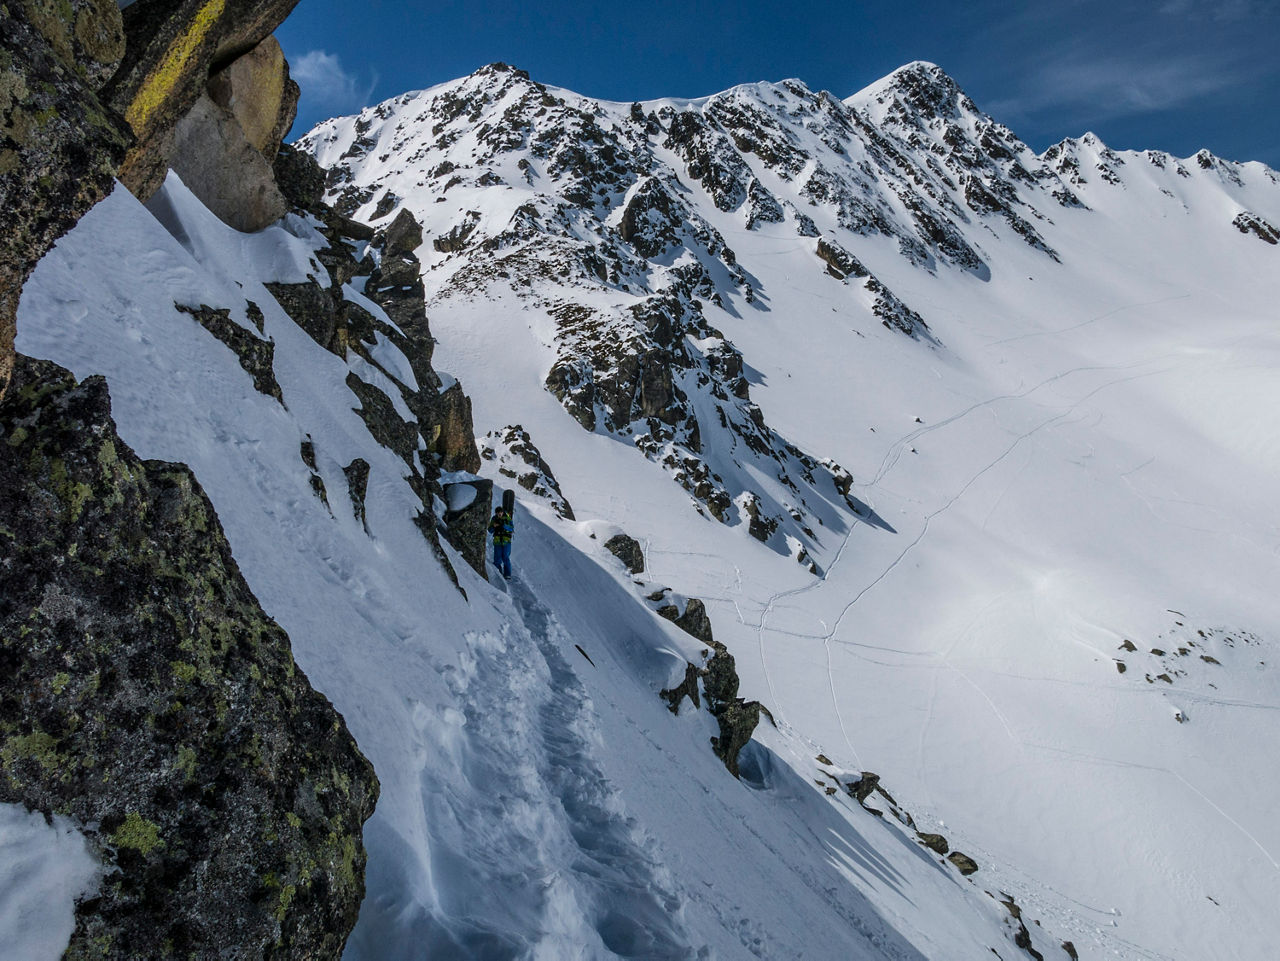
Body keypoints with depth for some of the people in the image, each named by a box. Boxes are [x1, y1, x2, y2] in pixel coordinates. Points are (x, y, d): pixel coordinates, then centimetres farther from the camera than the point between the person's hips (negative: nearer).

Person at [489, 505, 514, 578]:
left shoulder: (507, 518, -3)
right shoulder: (494, 519, 5)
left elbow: (511, 529, -14)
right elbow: (490, 531, 5)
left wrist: (503, 525, -27)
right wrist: (493, 526, -16)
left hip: (506, 541, -2)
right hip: (497, 541, 3)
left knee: (506, 558, -5)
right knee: (497, 558, 2)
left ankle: (507, 574, 2)